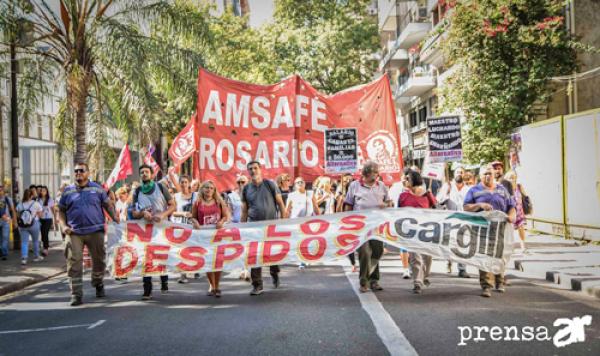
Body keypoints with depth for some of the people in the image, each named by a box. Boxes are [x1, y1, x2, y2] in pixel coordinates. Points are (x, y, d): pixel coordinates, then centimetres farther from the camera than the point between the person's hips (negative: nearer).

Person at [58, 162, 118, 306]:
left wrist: (115, 218, -2)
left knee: (99, 260, 9)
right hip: (74, 233, 0)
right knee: (74, 263, -7)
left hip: (95, 231, 0)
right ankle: (76, 294, -2)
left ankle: (98, 285, 32)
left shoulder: (97, 188, 7)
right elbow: (61, 211, 14)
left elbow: (108, 205, 10)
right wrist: (63, 226, -1)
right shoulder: (68, 191, 10)